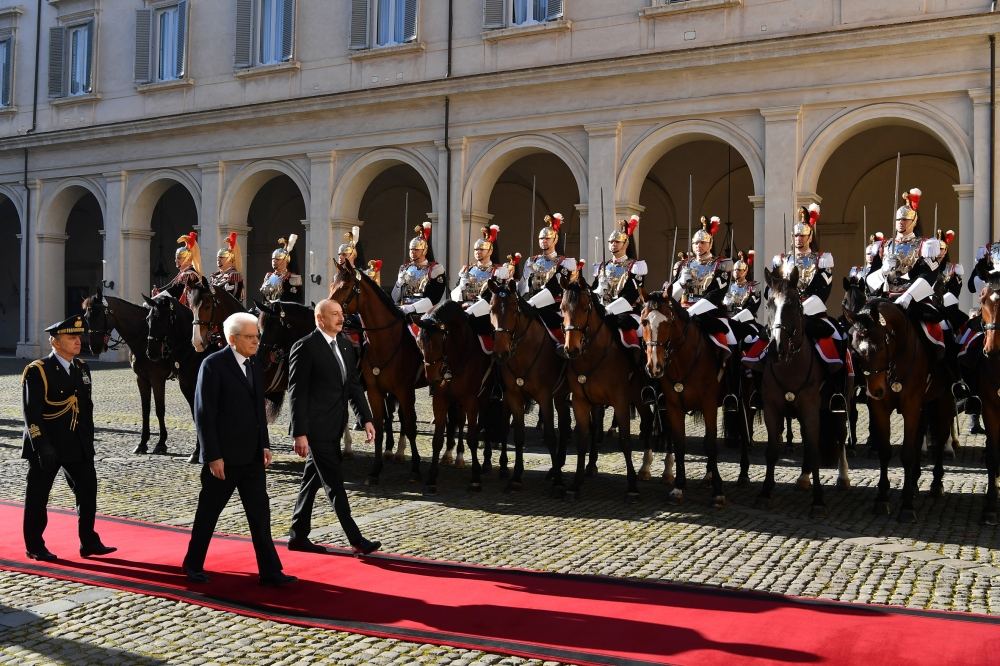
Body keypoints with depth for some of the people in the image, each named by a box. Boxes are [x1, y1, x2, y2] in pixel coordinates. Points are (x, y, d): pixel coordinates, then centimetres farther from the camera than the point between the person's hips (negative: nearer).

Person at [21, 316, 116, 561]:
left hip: (77, 446, 6)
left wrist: (88, 442, 10)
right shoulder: (37, 371, -12)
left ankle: (89, 542, 15)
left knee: (88, 489, 6)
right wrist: (43, 447, -20)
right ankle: (34, 547, 19)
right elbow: (32, 414, -16)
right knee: (37, 496, 6)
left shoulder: (82, 369, 9)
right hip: (47, 446, -6)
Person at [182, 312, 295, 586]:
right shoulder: (213, 365, -12)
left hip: (252, 456, 6)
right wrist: (213, 456, -17)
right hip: (224, 457, -6)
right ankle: (193, 564, 27)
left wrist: (264, 444, 8)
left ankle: (270, 570, 9)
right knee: (208, 512, 9)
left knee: (260, 513, 5)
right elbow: (203, 414, -14)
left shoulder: (255, 367, 11)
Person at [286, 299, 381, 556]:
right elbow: (297, 393, -14)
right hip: (315, 427, -8)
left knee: (312, 481, 15)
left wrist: (366, 419, 5)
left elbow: (354, 385, 13)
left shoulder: (345, 345, 10)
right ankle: (356, 540, 1)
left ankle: (298, 536, 26)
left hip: (334, 427, 8)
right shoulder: (305, 348, -13)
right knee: (335, 484, -3)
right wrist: (299, 433, -18)